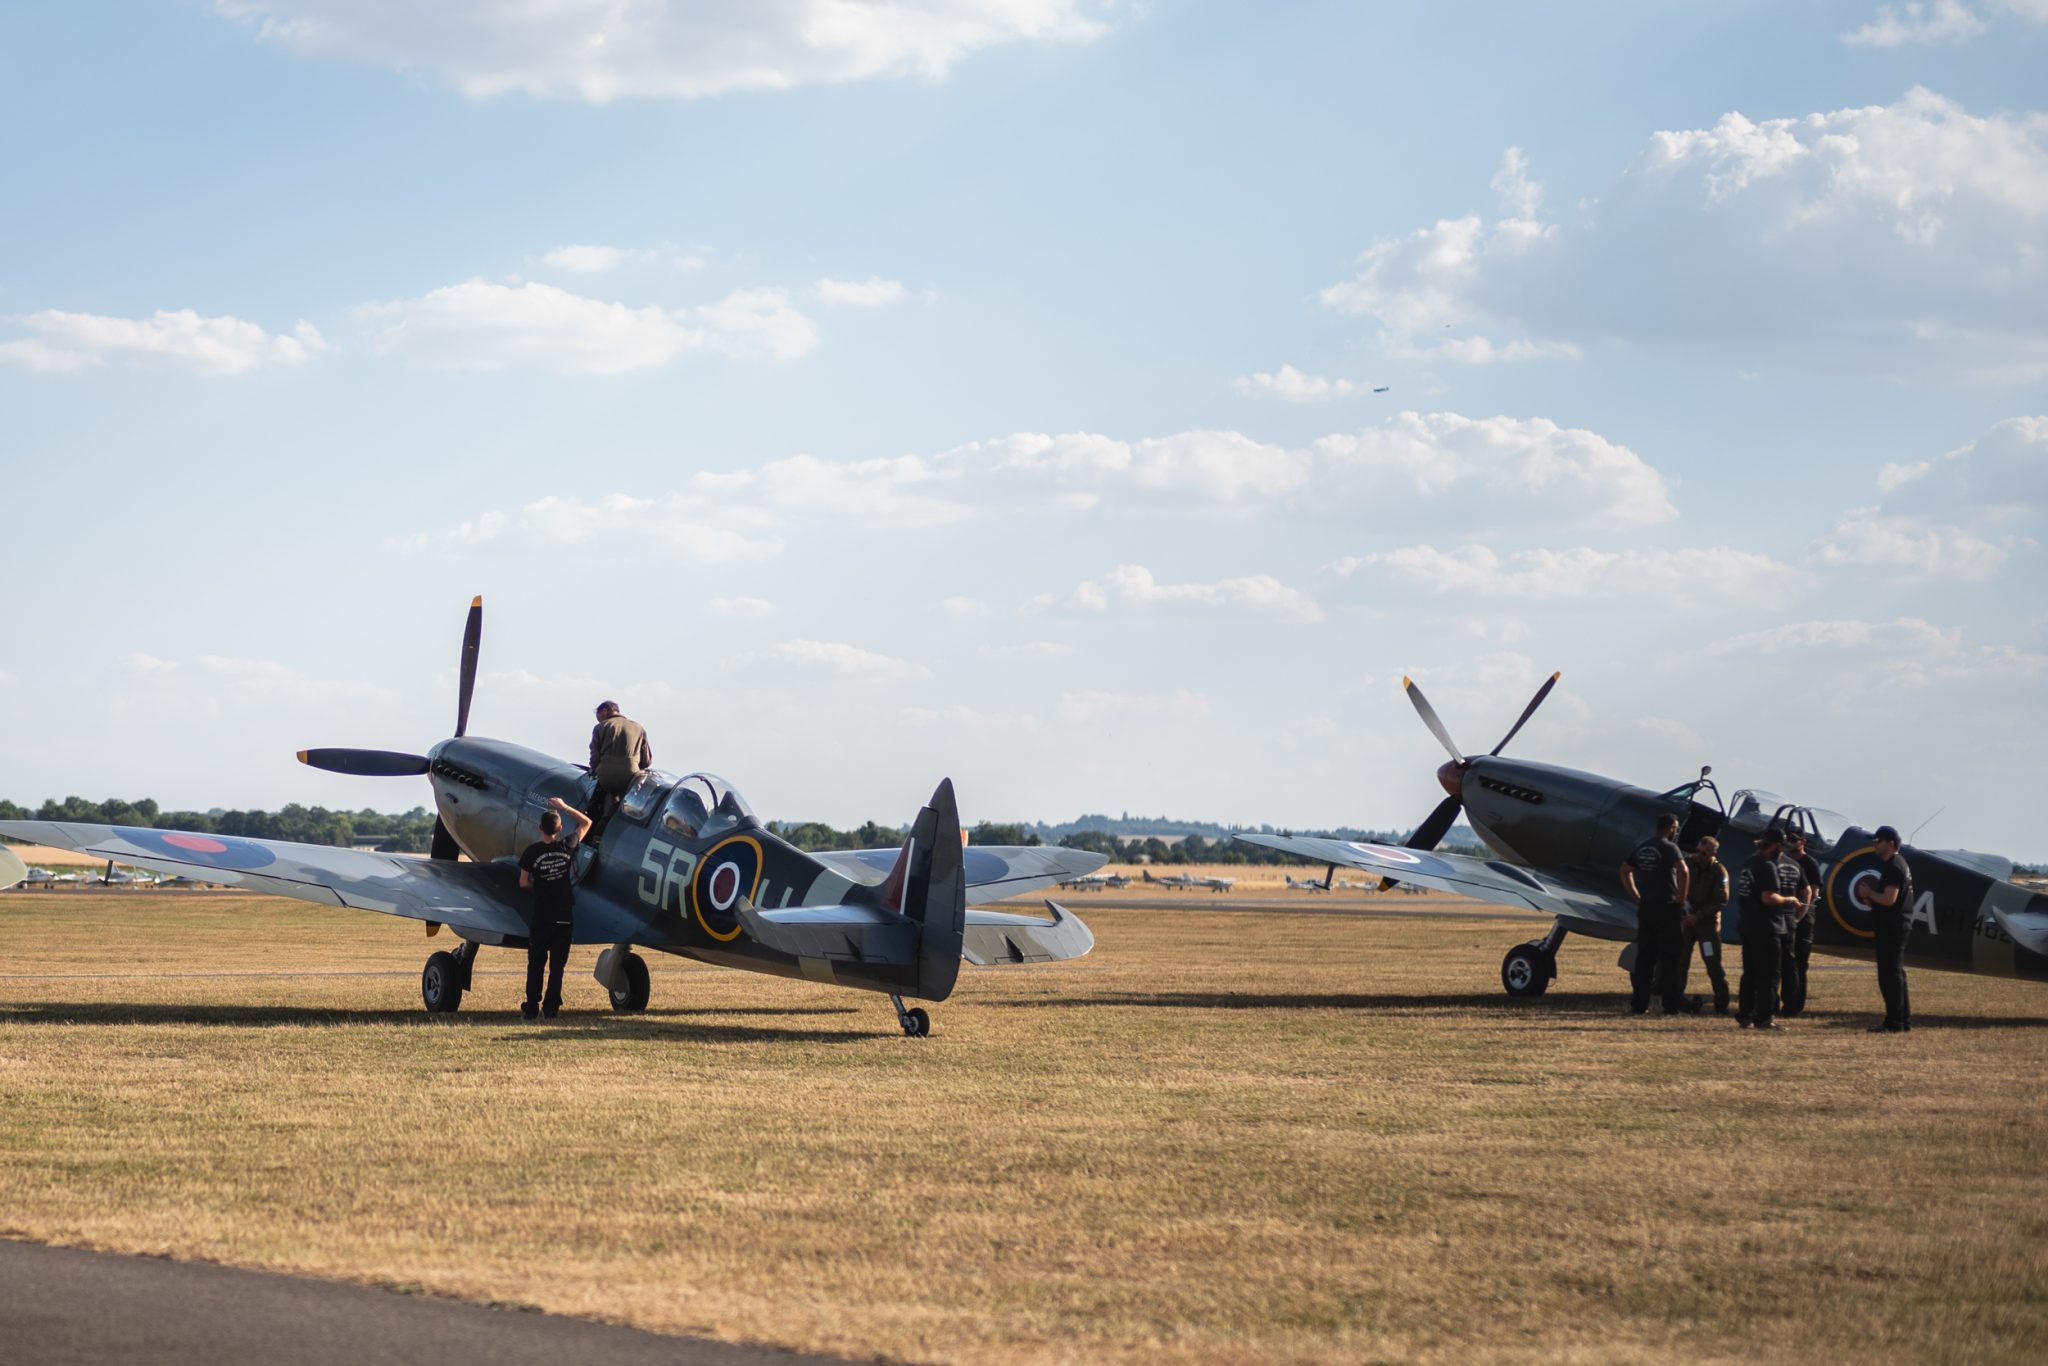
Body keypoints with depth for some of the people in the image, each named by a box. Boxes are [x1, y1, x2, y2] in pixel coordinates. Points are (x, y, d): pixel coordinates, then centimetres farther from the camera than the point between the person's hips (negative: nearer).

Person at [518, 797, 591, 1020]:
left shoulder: (532, 852, -9)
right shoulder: (567, 847, -6)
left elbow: (523, 883, -2)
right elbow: (586, 823, 10)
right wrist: (565, 807, 12)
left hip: (541, 917, -1)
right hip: (564, 916, 1)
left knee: (536, 964, 8)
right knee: (557, 965, 5)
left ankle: (531, 1007, 5)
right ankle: (551, 1008, 4)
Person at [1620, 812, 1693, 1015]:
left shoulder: (1642, 848, 12)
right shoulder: (1668, 847, -11)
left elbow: (1625, 871, 23)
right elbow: (1682, 870, -27)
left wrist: (1636, 897, 19)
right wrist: (1681, 897, -15)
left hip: (1645, 908, 7)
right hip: (1666, 908, -7)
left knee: (1644, 957, 9)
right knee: (1671, 957, -1)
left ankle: (1639, 1003, 9)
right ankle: (1673, 1003, -2)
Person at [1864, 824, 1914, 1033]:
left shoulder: (1894, 867, -16)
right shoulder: (1897, 863, 18)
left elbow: (1889, 899, -24)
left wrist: (1869, 894, -9)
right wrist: (1872, 898, 9)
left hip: (1892, 927, -11)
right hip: (1894, 925, 11)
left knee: (1890, 974, -9)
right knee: (1895, 973, 15)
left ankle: (1894, 1022, -9)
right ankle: (1903, 1021, 20)